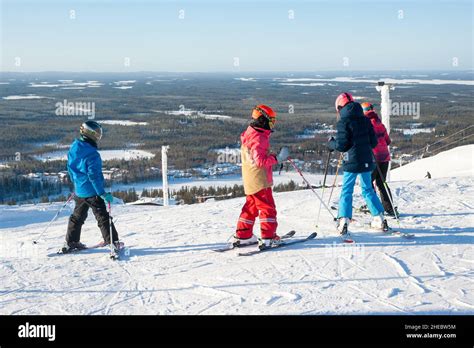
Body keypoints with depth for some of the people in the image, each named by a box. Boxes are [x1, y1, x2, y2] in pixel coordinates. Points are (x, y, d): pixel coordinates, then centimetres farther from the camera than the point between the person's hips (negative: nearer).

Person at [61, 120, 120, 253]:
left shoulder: (73, 148, 3)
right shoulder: (92, 154, -23)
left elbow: (70, 167, 15)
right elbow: (94, 176, -25)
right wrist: (103, 193, -22)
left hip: (79, 191, 8)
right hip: (92, 191, -8)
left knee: (78, 216, 20)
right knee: (103, 217, -2)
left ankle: (70, 242, 26)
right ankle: (112, 242, -2)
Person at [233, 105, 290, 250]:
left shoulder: (250, 135, 14)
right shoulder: (259, 138, -18)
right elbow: (259, 160, -25)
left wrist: (274, 156, 14)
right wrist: (277, 158, -22)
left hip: (250, 181, 10)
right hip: (260, 181, -10)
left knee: (251, 207, 17)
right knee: (268, 208, -4)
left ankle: (243, 236, 21)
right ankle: (268, 237, -6)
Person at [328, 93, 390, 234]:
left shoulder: (343, 122, -9)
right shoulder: (365, 120, 7)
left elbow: (341, 145, -12)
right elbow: (374, 143, 8)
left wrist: (331, 144, 7)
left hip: (351, 162, -5)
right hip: (367, 161, 5)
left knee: (346, 191, 3)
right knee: (368, 189, 17)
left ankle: (343, 222, -6)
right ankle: (380, 219, 16)